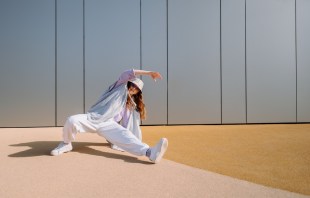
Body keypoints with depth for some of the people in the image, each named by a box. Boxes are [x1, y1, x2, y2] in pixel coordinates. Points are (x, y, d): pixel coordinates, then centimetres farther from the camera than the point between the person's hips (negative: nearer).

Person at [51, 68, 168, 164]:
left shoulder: (131, 105, 25)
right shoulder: (121, 88, 15)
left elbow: (128, 125, 18)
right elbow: (127, 74, -3)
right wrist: (148, 73, -2)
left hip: (109, 125, 2)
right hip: (94, 118, -2)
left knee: (125, 136, -30)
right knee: (71, 120, -32)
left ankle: (150, 152, -57)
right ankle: (66, 144, -2)